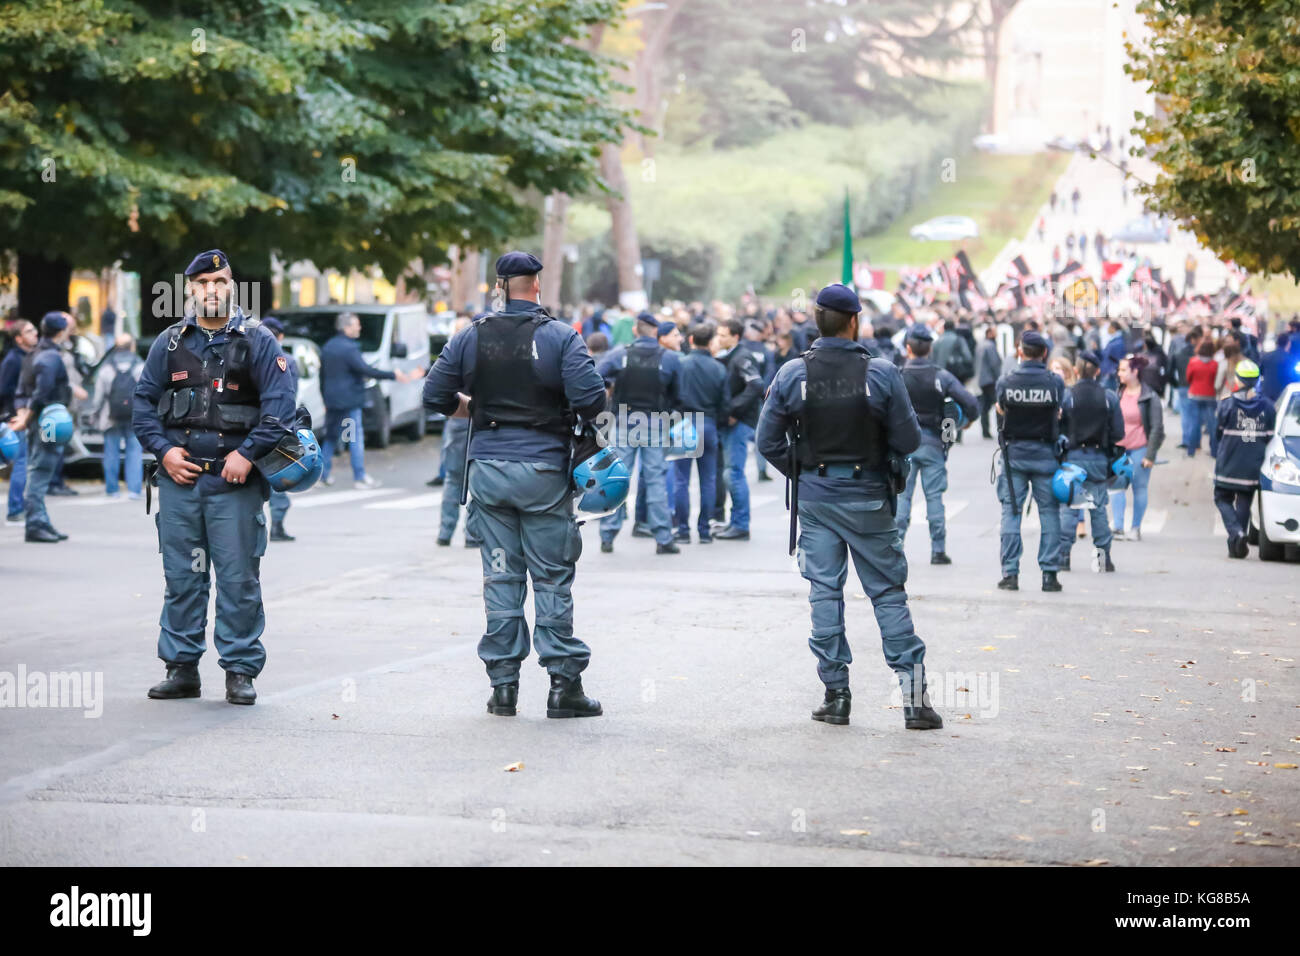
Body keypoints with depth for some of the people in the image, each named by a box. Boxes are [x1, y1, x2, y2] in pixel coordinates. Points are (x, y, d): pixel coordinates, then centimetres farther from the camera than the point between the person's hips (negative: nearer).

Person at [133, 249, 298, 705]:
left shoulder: (258, 342, 2)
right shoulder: (169, 343, 11)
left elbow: (279, 403, -5)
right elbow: (143, 401, 12)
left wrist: (248, 453, -14)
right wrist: (162, 449, -2)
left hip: (234, 479, -3)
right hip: (179, 477, 3)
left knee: (238, 578, -2)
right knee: (181, 577, 7)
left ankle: (241, 670, 5)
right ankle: (181, 667, 14)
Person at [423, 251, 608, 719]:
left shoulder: (470, 337, 4)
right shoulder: (561, 337, -6)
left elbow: (435, 396, 5)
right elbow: (591, 399, -14)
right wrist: (570, 415, 7)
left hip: (488, 469, 3)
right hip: (544, 470, -3)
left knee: (500, 576, 8)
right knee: (552, 578, 2)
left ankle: (503, 684, 8)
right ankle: (563, 684, 1)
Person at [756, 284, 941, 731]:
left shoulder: (791, 374, -4)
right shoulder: (882, 374, -10)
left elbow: (768, 442, 0)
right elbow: (909, 440, -7)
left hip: (814, 497, 1)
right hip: (867, 498, -1)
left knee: (824, 592, 8)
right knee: (888, 593, 5)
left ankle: (836, 692, 7)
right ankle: (914, 695, 1)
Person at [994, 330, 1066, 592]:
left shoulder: (1006, 381, -7)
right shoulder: (1055, 382, -8)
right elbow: (1059, 412, 5)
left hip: (1013, 453, 0)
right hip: (1045, 453, 0)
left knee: (1011, 512, 6)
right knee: (1049, 512, 6)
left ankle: (1010, 573, 3)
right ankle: (1049, 574, 3)